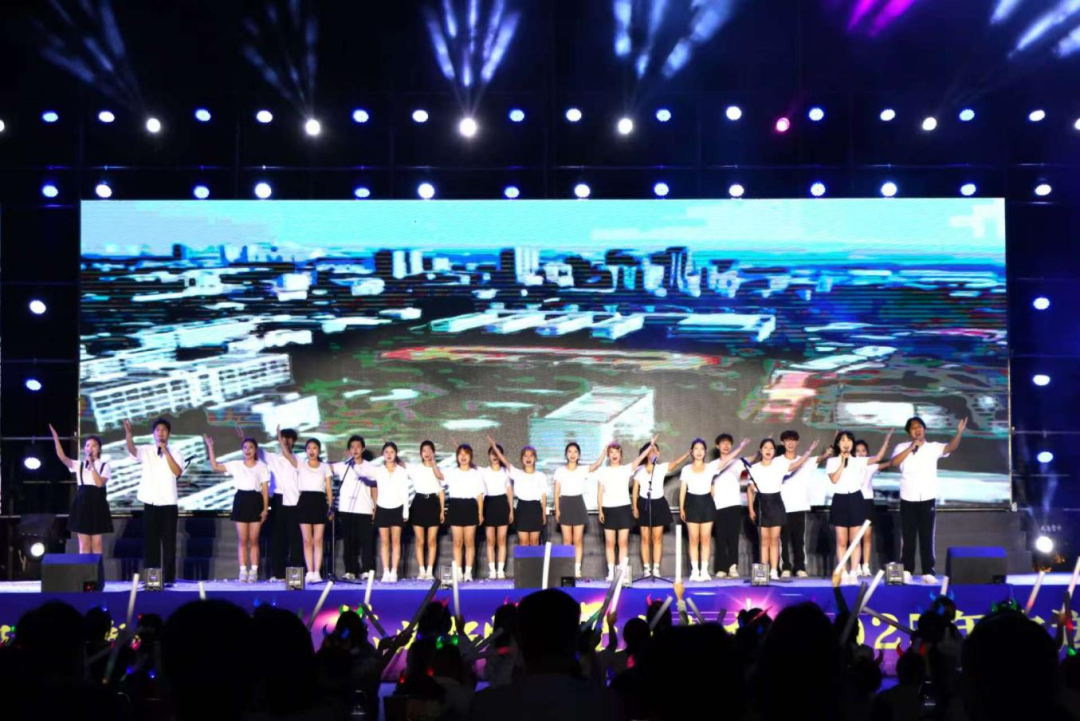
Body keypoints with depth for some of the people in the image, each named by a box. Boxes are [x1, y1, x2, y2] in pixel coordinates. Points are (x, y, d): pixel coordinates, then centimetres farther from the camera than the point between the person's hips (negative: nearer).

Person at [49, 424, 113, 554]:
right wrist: (55, 437, -19)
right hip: (82, 504, 2)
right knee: (83, 543, 3)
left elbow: (99, 483, -14)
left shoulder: (105, 466, 1)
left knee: (96, 543, 2)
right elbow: (62, 457, -9)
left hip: (97, 505, -2)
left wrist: (91, 465, -14)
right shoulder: (79, 465, 6)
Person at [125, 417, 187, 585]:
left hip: (168, 504, 0)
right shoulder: (146, 451, 3)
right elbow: (132, 450, -18)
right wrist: (128, 432, -36)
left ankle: (169, 577, 8)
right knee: (150, 541, 3)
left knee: (168, 542, 2)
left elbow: (178, 472, -12)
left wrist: (166, 452, -14)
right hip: (150, 504, 0)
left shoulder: (174, 453, 4)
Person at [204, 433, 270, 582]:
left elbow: (265, 489, 3)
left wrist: (265, 508, -4)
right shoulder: (235, 465, 6)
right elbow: (215, 466, -1)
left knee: (254, 539, 2)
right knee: (242, 539, 1)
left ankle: (254, 571, 5)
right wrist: (210, 447, -6)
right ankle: (243, 571, 4)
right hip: (241, 500, 1)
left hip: (255, 501, -1)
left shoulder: (261, 466, 4)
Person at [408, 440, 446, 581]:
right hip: (419, 503, 0)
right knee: (420, 541, 0)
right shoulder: (414, 467, 8)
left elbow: (441, 491, 1)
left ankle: (430, 571, 2)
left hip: (433, 503, 0)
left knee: (432, 540, -1)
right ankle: (421, 571, 4)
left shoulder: (438, 469, 9)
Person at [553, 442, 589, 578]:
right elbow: (557, 492, 3)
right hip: (565, 504, 0)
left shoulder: (583, 470, 4)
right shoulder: (560, 470, 3)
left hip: (578, 504, 0)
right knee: (567, 540, 2)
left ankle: (577, 569, 5)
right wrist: (557, 509, -3)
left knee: (578, 540, 1)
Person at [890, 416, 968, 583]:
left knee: (927, 536, 2)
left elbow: (951, 447, -15)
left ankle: (928, 572, 5)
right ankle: (906, 571, 12)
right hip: (908, 500, 0)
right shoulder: (902, 447, 3)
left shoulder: (933, 448, 2)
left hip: (928, 499, 0)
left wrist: (959, 432, -33)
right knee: (907, 536, 5)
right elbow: (894, 463, -13)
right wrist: (910, 448, -20)